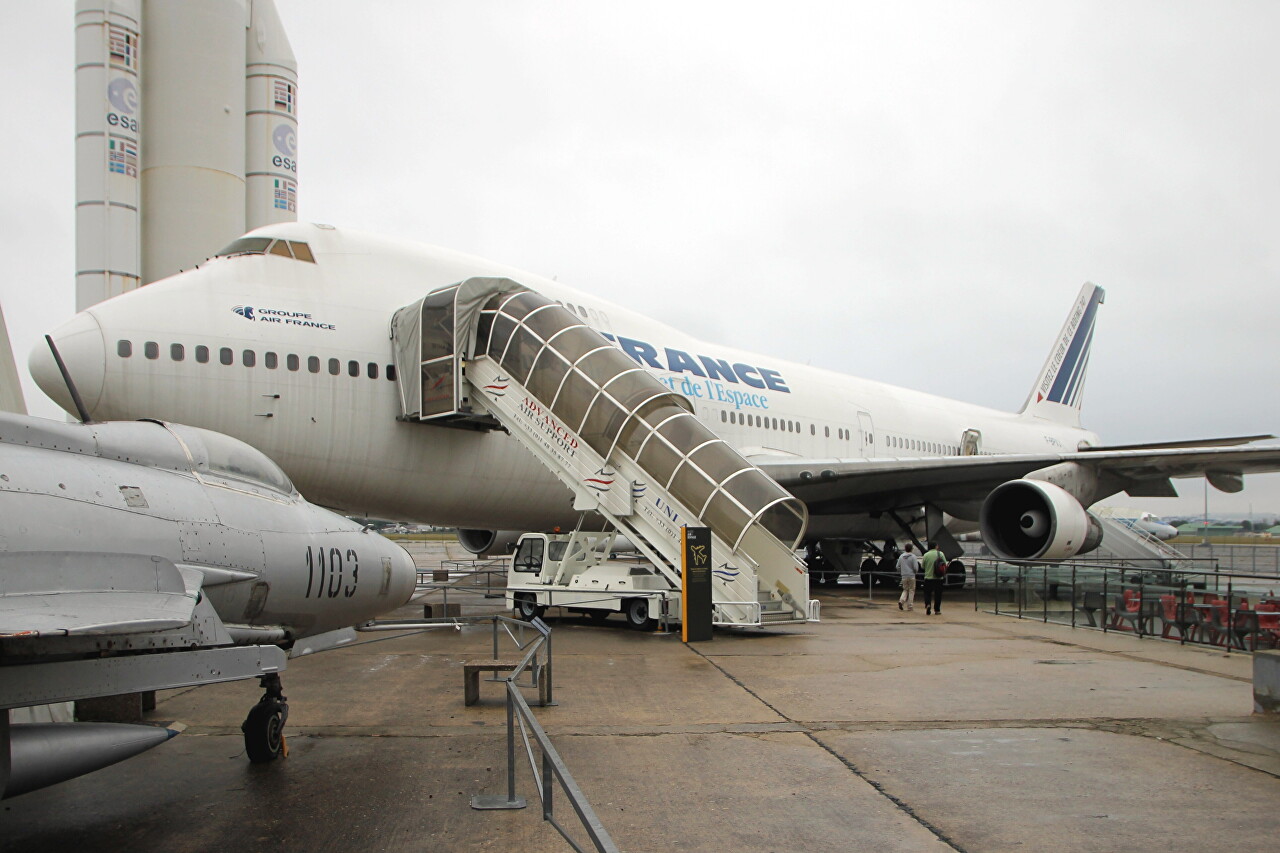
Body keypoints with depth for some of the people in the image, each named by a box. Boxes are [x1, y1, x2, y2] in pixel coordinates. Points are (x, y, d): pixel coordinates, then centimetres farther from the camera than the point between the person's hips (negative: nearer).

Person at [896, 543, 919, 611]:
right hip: (911, 576, -4)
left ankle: (901, 600, -10)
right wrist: (915, 571, 10)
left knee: (905, 590, 16)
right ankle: (910, 606, 7)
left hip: (904, 576, 4)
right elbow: (915, 567, -12)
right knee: (911, 591, 6)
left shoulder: (901, 557, 4)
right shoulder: (913, 557, -9)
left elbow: (898, 567, 8)